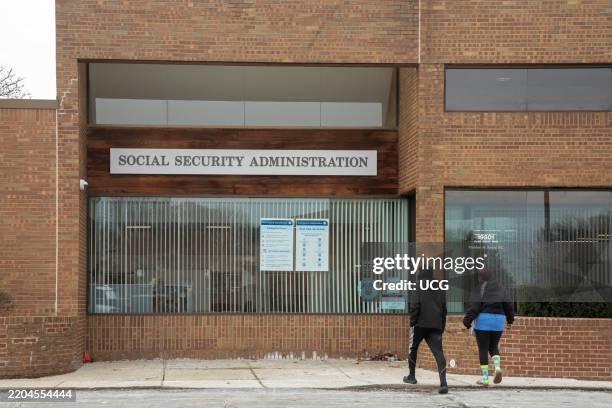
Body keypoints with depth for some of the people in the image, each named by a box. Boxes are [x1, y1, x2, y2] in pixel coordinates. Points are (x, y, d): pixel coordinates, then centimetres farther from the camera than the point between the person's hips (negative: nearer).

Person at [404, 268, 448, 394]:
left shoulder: (419, 289, -2)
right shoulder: (440, 290, 15)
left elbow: (414, 307, -10)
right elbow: (444, 310, 18)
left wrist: (412, 322, -2)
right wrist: (442, 327, 21)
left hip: (420, 324, -3)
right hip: (436, 326, 4)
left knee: (413, 348, 18)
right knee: (438, 352, -6)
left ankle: (412, 376, 28)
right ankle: (443, 382, -21)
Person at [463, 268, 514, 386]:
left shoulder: (478, 290, -5)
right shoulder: (500, 289, 9)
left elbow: (474, 306, -15)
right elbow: (508, 306, 9)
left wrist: (467, 321, -11)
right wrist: (510, 319, 24)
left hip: (483, 321, -4)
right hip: (498, 321, 4)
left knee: (483, 349, 2)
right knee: (493, 347, 18)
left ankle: (485, 378, 0)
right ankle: (497, 367, -9)